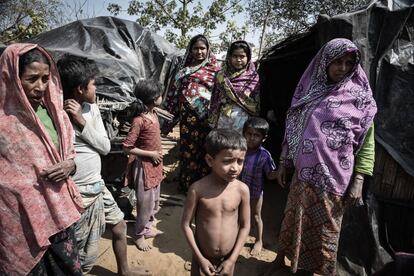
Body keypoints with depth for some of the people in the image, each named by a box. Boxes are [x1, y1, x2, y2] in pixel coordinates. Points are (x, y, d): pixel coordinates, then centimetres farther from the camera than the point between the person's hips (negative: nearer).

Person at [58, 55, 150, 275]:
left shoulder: (91, 108, 1)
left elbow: (105, 147, -3)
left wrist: (82, 121, -13)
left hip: (98, 186, 8)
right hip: (78, 193, -8)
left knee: (119, 227, 25)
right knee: (84, 257, 7)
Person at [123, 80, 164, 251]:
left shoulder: (153, 114, 3)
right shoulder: (139, 121, -23)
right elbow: (127, 147, -22)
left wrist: (158, 157, 14)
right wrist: (151, 154, -18)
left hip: (155, 165, 8)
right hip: (144, 166, -8)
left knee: (154, 201, 19)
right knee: (146, 203, 6)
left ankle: (146, 229, 39)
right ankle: (139, 235, 27)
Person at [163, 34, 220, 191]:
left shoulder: (214, 68, 5)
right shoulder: (185, 68, 13)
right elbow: (175, 91, 13)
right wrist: (170, 116, 9)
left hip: (206, 116, -2)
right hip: (187, 116, 2)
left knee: (204, 150, 2)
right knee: (188, 149, 7)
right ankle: (186, 184, 22)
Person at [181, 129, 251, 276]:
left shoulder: (242, 190, -16)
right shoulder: (198, 189, -20)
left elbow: (245, 226, -6)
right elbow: (186, 224, -11)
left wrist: (232, 259, -7)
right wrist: (200, 258, -9)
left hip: (228, 258, 2)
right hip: (202, 257, -1)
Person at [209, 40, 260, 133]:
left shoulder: (254, 77, -2)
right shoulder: (222, 75, 5)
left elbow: (257, 104, -1)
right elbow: (215, 100, 8)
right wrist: (212, 122, 6)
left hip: (243, 119, -2)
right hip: (223, 118, 2)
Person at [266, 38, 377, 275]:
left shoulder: (359, 97, -3)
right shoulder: (309, 91, 6)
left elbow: (367, 143, -2)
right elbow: (292, 131, 11)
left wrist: (359, 181, -9)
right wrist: (284, 163, 10)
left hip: (333, 178, -3)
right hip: (303, 173, 3)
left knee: (325, 229, 10)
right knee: (292, 220, 15)